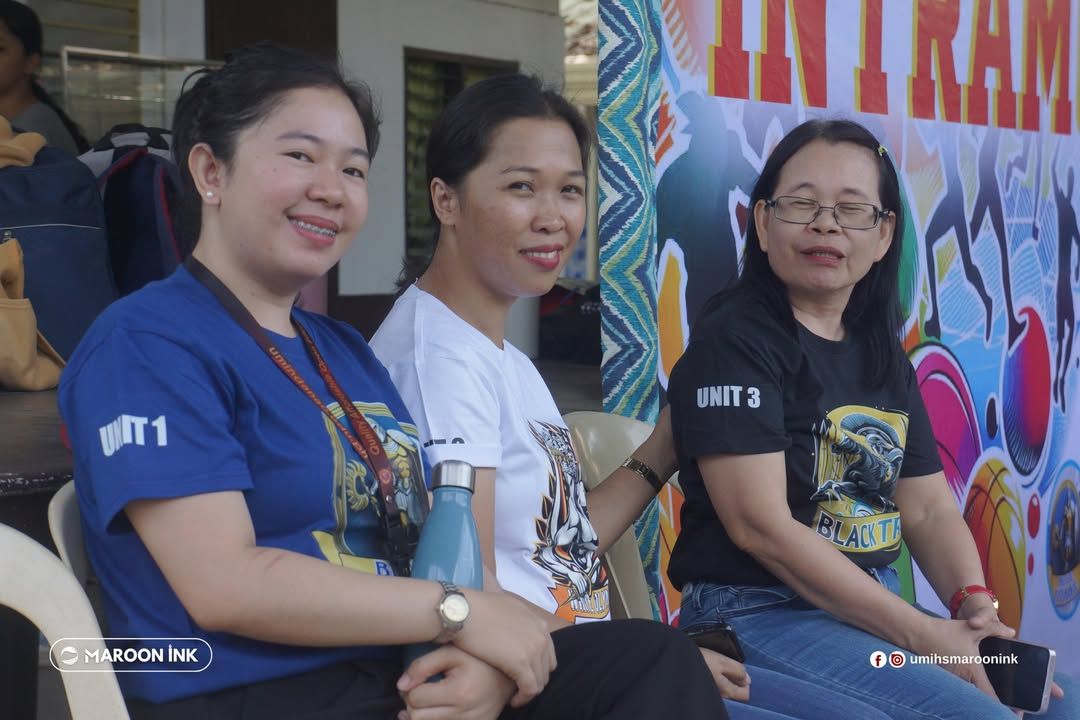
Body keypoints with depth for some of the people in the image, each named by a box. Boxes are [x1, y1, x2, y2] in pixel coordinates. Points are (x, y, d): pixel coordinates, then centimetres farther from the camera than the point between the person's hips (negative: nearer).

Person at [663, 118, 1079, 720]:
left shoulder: (884, 354, 12)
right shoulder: (735, 339, -12)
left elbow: (930, 508, 11)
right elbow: (761, 526, -19)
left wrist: (977, 606, -10)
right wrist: (921, 635, -19)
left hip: (877, 609, 8)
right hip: (760, 613, -8)